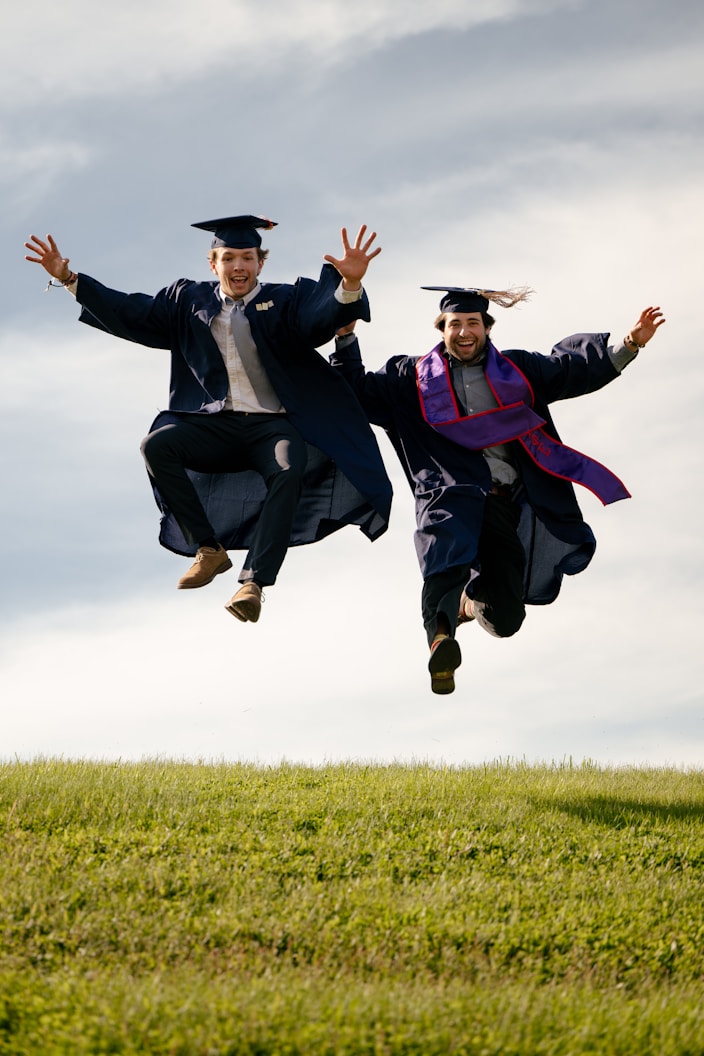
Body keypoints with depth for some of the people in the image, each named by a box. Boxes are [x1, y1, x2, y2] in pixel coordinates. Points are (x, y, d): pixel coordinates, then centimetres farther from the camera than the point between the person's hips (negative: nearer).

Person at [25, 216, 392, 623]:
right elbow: (131, 313, 12)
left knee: (289, 471, -34)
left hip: (272, 425, -3)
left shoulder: (285, 301, 3)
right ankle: (209, 550, -14)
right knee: (157, 444, -24)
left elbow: (325, 313, -17)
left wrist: (350, 283, -41)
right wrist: (70, 279, 3)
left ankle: (254, 581, -36)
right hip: (213, 424, 3)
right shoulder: (190, 301, 14)